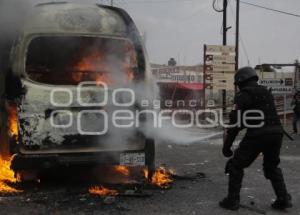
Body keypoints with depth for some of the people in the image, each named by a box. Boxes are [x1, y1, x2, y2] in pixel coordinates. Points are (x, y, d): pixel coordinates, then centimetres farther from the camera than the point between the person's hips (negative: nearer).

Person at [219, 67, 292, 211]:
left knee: (236, 165, 9)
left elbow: (235, 122, -4)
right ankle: (283, 199, 20)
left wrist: (226, 146, 1)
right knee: (272, 166, 26)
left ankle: (232, 200, 9)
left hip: (257, 135, -6)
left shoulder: (243, 95, 0)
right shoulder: (266, 92, 21)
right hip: (276, 133, 7)